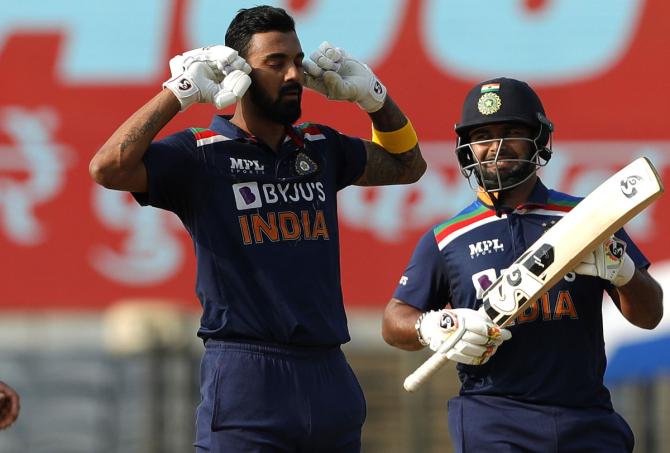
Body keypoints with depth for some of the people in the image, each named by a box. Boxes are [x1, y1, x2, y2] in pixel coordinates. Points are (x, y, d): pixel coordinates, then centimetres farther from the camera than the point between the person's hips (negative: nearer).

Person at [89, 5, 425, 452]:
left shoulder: (321, 148, 15)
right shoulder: (202, 154, -3)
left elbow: (407, 165, 30)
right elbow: (109, 168, -19)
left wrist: (369, 92, 16)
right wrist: (180, 92, -13)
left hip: (328, 376, 6)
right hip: (246, 377, -6)